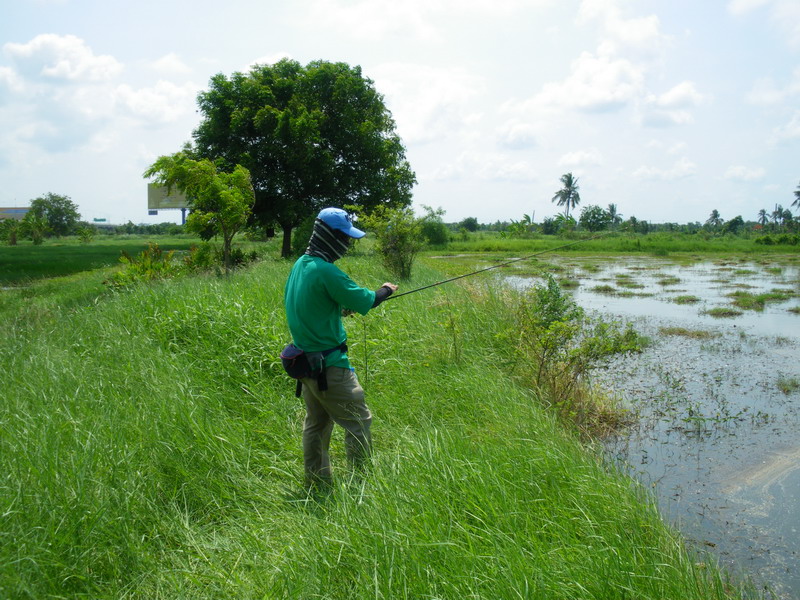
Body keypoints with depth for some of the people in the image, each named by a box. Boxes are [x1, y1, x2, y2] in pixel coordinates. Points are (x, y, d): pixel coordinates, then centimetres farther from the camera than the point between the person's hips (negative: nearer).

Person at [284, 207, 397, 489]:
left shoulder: (299, 265, 7)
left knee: (316, 423, 17)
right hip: (328, 364, -9)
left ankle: (316, 483, 26)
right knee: (359, 421, 1)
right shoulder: (326, 270, -21)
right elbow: (363, 301, -17)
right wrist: (384, 290, 3)